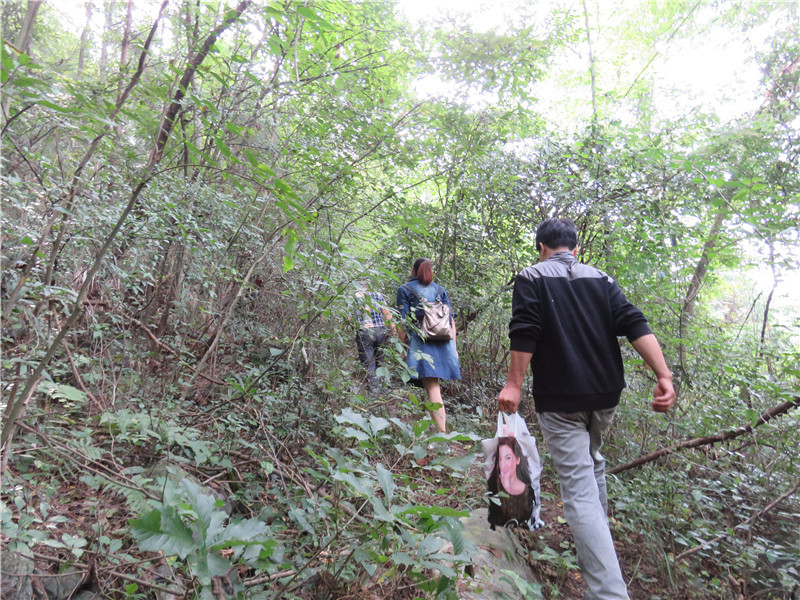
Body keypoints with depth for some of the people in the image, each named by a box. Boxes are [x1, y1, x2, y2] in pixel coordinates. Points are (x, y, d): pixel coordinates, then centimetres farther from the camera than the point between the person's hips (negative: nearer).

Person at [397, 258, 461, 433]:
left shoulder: (405, 290, 5)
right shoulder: (440, 289, 16)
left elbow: (403, 322, -4)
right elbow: (450, 319, 12)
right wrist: (453, 347, 14)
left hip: (420, 342, -4)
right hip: (443, 342, 4)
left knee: (432, 388, -4)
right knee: (435, 385, 10)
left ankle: (442, 433, -3)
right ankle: (442, 428, 8)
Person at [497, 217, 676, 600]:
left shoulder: (531, 278, -2)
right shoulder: (600, 278, 10)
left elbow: (524, 335, -14)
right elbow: (635, 325, -2)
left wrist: (514, 385, -11)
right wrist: (663, 376, -7)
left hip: (559, 399, -6)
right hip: (605, 394, 6)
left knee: (579, 490, -4)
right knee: (592, 462, 28)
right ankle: (598, 539, 44)